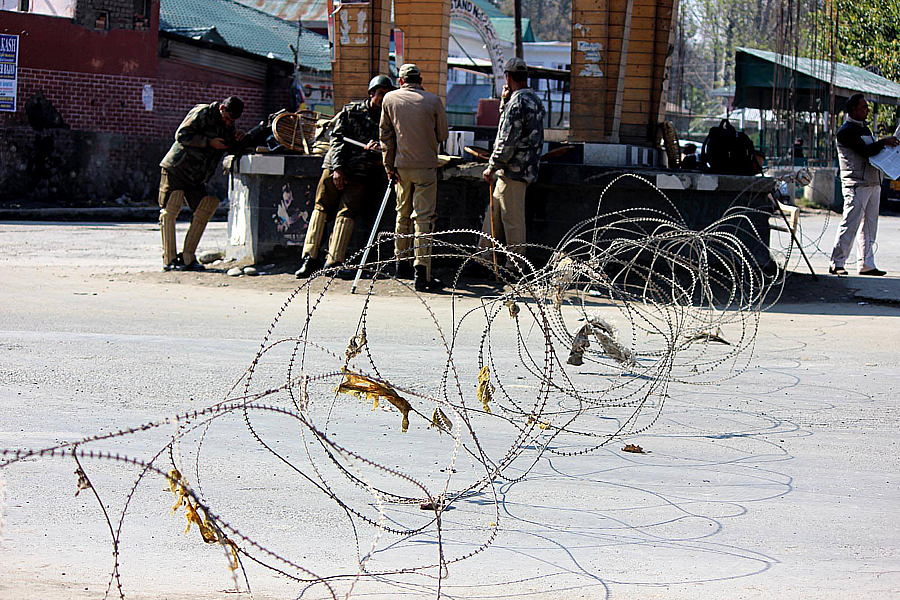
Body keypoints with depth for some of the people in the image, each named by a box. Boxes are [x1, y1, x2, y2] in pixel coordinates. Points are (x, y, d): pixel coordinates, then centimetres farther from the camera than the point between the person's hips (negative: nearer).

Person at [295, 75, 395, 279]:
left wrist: (378, 147, -16)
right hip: (336, 166, 0)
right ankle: (310, 258, -8)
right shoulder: (350, 111, 11)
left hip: (361, 173, 0)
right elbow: (337, 138, 4)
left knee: (347, 212, -13)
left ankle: (333, 261, -16)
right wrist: (337, 167, -8)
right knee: (321, 207, -8)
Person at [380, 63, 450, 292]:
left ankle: (401, 263, 31)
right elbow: (443, 135, 3)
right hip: (426, 166, -3)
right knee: (424, 217, -5)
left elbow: (386, 135, 3)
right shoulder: (433, 101, -5)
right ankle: (422, 272, -11)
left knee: (403, 214, 20)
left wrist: (389, 167, 6)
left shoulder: (390, 99, 2)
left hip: (401, 165, 3)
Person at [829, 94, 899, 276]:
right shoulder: (846, 131, -10)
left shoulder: (864, 128, 20)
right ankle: (836, 264, -8)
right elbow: (865, 151, -19)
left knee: (869, 226, 9)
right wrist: (885, 142, -8)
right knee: (850, 224, -11)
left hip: (873, 184, 9)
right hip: (856, 184, -9)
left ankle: (866, 265, 12)